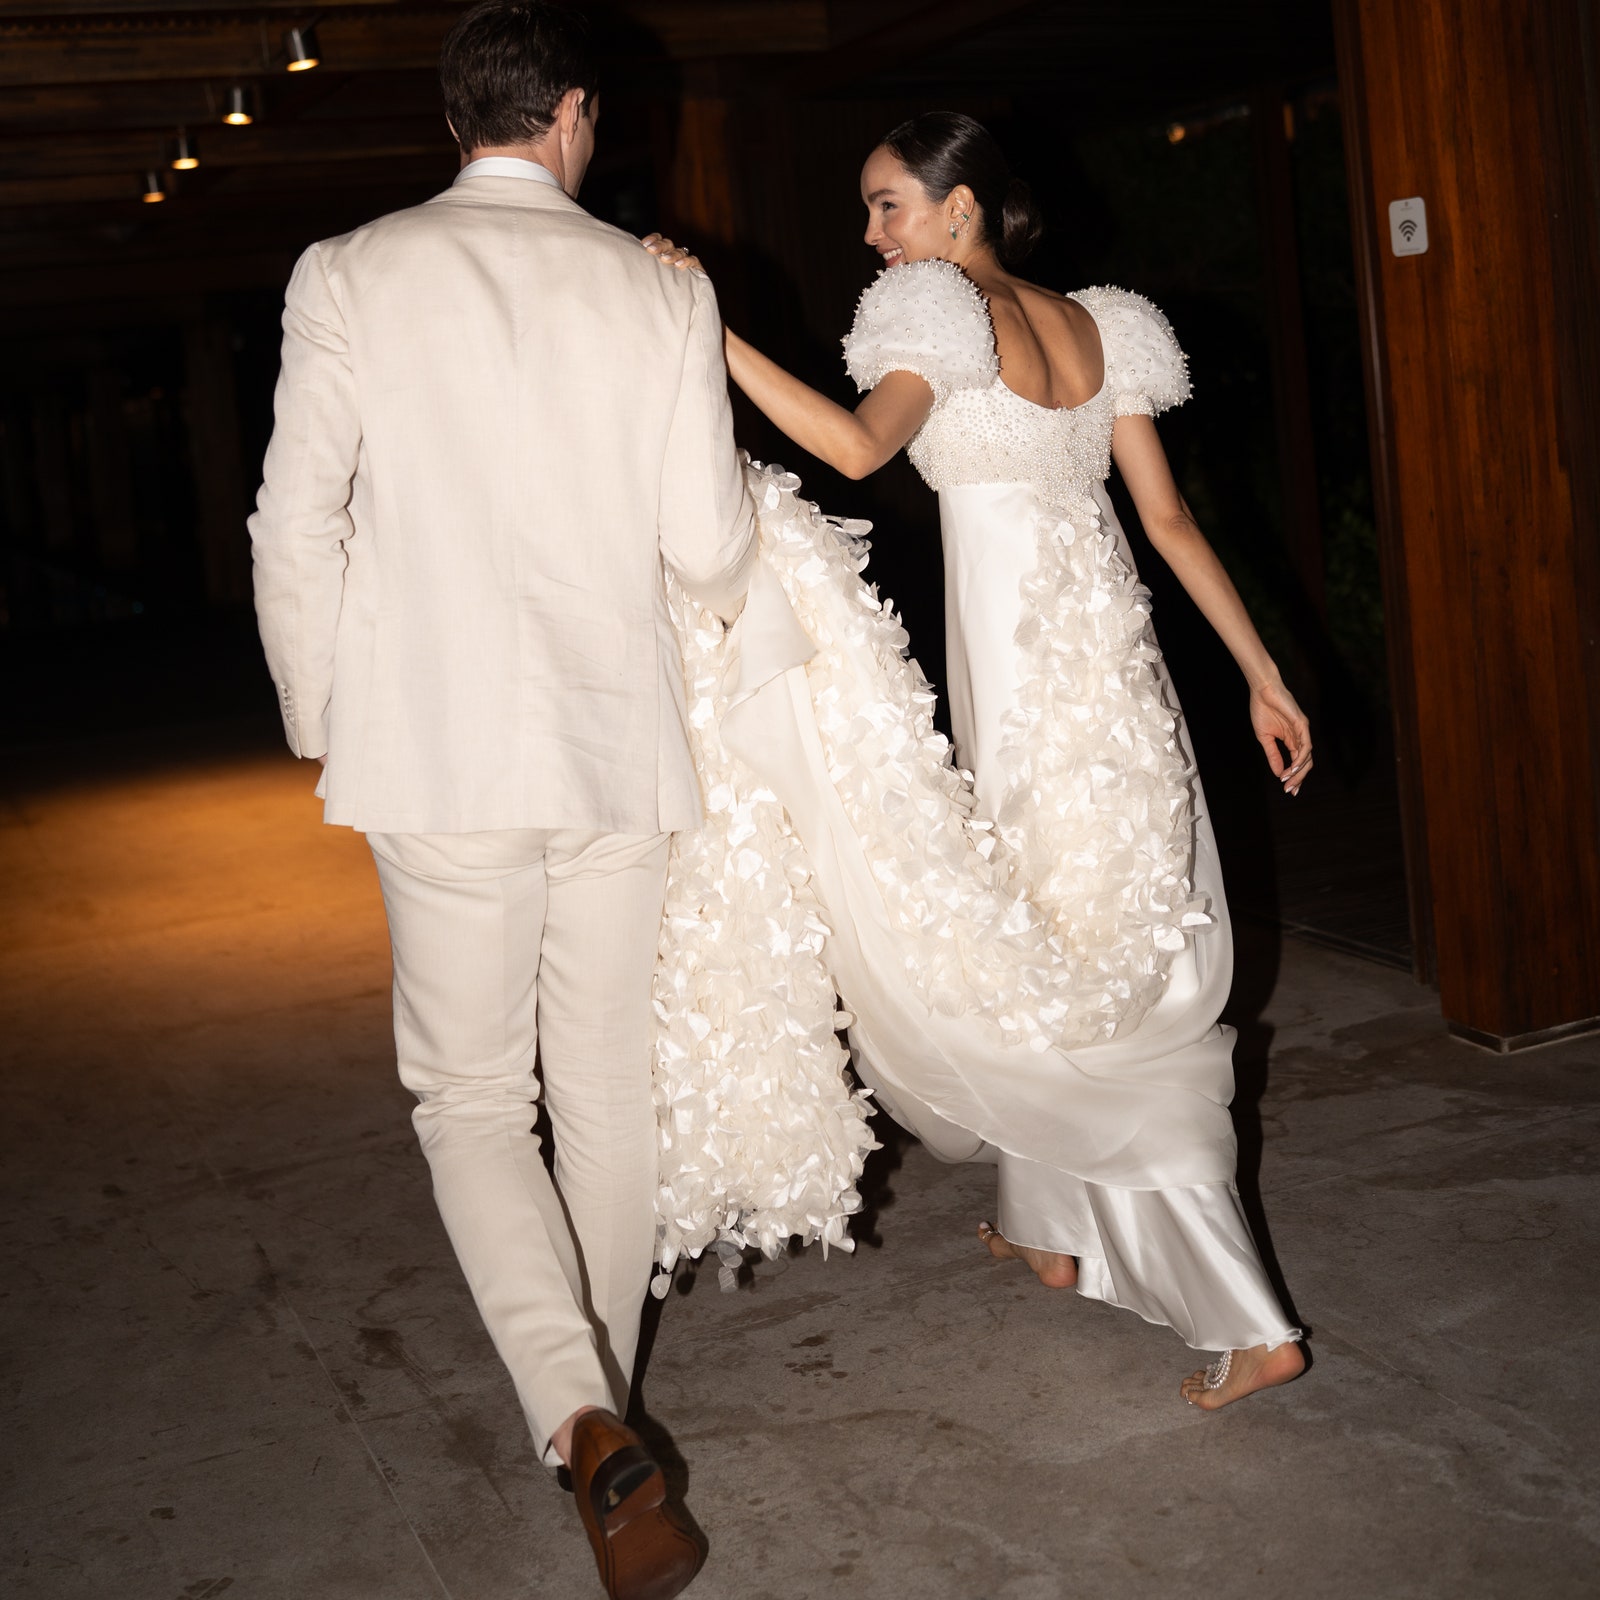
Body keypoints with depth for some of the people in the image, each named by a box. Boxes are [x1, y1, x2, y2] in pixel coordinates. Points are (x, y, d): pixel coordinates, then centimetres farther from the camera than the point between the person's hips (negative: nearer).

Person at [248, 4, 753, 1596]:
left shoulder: (347, 277, -1)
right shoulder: (660, 291, 2)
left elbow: (297, 531, -3)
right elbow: (706, 542, 0)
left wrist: (321, 724, 11)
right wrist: (729, 585, 23)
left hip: (437, 758, -2)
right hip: (615, 748, 2)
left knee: (470, 1098, 8)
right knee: (607, 1094, 15)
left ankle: (581, 1424, -9)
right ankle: (601, 1402, 31)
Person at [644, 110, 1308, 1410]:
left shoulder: (940, 311, -8)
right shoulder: (1095, 325, 12)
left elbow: (859, 441, -29)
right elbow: (1170, 518, 9)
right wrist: (1262, 672, 10)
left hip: (1021, 661, -8)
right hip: (1114, 654, 8)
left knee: (1076, 976, 0)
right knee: (1100, 949, 19)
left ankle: (1247, 1320, -2)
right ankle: (1055, 1231, 35)